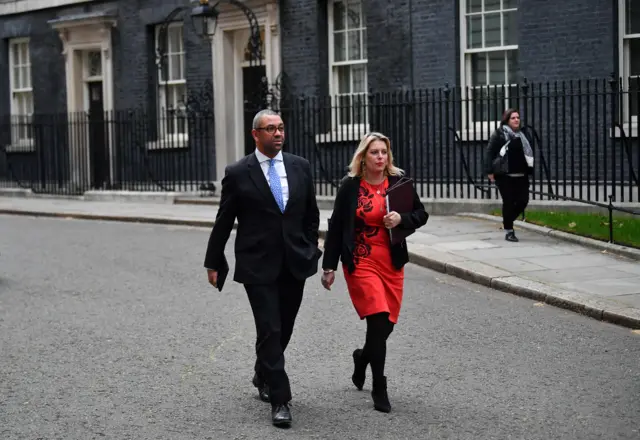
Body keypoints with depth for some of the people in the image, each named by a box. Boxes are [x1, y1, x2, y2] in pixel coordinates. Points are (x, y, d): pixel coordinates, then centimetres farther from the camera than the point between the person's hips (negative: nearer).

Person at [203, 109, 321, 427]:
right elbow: (223, 222, 1)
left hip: (294, 263, 4)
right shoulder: (238, 173, -5)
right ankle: (279, 400, -1)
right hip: (258, 266, -4)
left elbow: (311, 214, 14)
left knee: (284, 330, 14)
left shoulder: (300, 167, 5)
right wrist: (213, 262, 5)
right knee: (270, 331, -7)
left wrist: (310, 251, 11)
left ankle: (263, 377, 39)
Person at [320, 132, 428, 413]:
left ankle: (363, 358, 41)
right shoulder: (350, 186, -4)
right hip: (361, 263, -3)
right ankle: (379, 388, -1)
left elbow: (421, 215, 9)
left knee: (387, 324, 8)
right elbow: (336, 227, 0)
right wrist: (329, 266, -1)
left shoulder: (399, 182, 2)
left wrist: (401, 219, -13)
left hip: (393, 263, 4)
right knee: (379, 321, -13)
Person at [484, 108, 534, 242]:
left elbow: (527, 153, 22)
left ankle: (508, 221, 24)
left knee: (523, 200, -1)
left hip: (521, 175, 6)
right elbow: (489, 152, -7)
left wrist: (528, 170, 17)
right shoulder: (499, 134, -3)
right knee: (508, 202, -3)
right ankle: (509, 231, 8)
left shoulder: (521, 135, 16)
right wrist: (489, 171, -14)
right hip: (504, 175, -6)